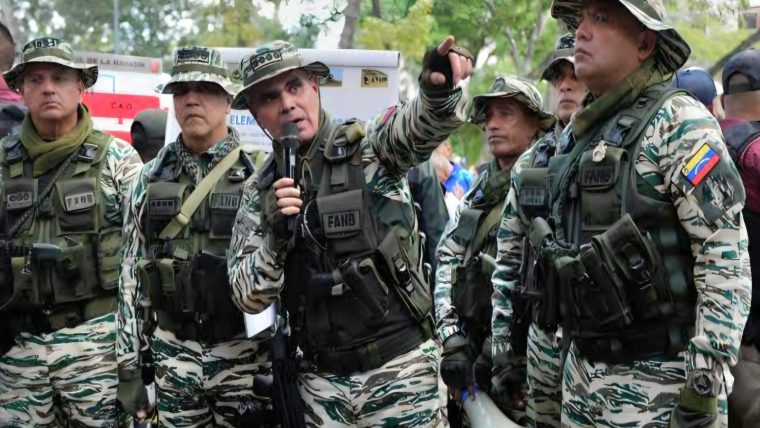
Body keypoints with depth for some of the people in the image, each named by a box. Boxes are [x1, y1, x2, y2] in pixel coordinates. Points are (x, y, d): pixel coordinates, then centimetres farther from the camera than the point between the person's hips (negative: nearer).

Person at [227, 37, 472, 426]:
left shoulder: (370, 146, -4)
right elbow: (249, 298, 0)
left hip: (399, 369, -3)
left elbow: (420, 122, -25)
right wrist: (276, 236, -17)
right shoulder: (259, 193, 5)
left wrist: (440, 87, -47)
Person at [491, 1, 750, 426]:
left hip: (658, 381, -7)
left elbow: (728, 259, -17)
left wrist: (707, 384, -20)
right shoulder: (576, 134, 12)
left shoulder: (678, 124, -12)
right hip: (582, 371, 7)